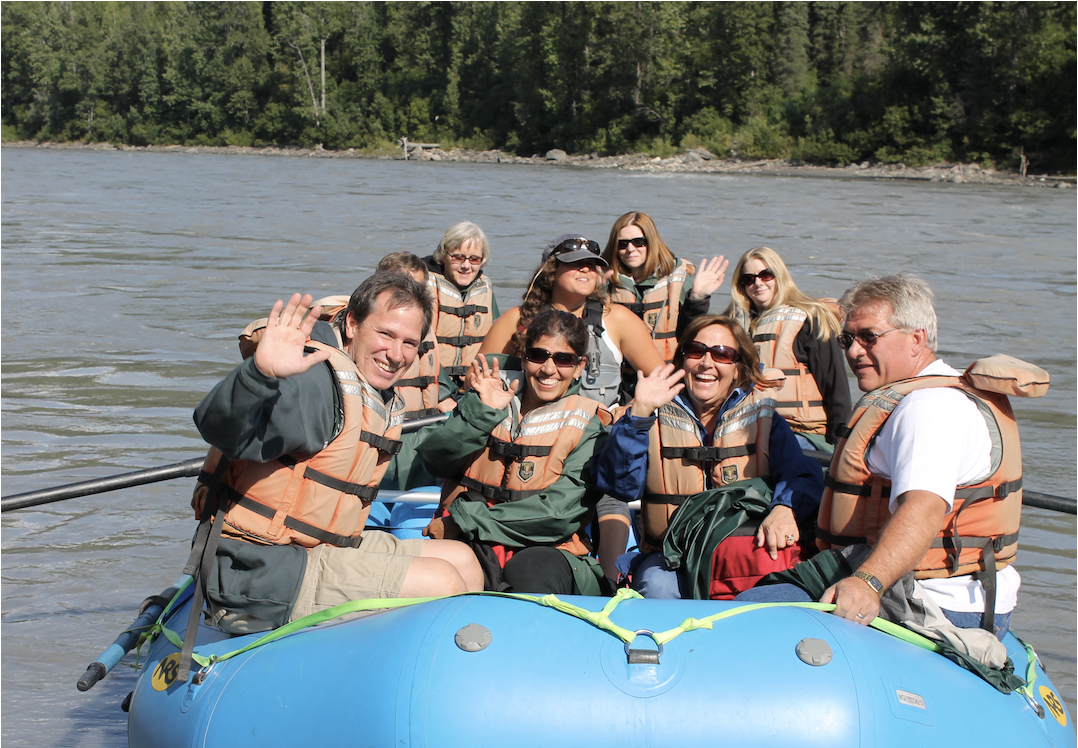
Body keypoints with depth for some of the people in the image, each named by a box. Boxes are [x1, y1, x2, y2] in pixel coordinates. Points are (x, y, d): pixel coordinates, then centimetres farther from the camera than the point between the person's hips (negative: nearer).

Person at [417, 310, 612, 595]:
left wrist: (461, 522, -10)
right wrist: (481, 412, -12)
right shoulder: (490, 399, 16)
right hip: (468, 551, 2)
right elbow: (435, 460, 2)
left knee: (533, 569, -37)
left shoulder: (587, 426, 6)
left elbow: (558, 514, -8)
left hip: (544, 553, -1)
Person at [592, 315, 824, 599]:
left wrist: (784, 508, -29)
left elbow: (803, 476, -5)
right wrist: (638, 414, -14)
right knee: (658, 587, -34)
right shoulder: (655, 417, 10)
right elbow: (620, 486, -4)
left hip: (748, 549, 1)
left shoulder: (762, 416, 11)